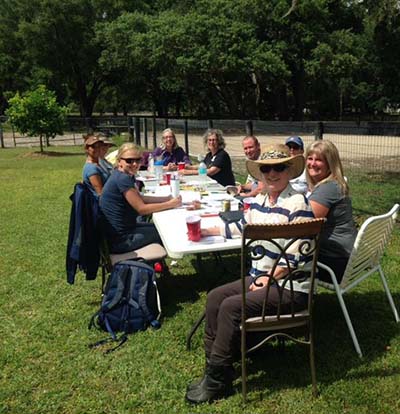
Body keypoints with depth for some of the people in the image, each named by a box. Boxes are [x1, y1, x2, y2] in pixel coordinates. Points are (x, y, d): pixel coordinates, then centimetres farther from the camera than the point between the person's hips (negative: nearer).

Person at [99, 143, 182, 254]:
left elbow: (140, 198, 14)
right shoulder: (122, 179, -22)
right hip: (120, 239, -9)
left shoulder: (122, 175, 7)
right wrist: (170, 204, -11)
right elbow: (141, 209, -20)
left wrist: (167, 198, 4)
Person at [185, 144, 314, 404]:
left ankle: (218, 381, -6)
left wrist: (269, 278, -20)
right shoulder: (260, 201, 9)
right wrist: (209, 231, 24)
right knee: (215, 297, -1)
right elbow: (242, 227, 26)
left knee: (231, 307, -20)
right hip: (260, 276, 9)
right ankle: (214, 364, 6)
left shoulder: (298, 204, -16)